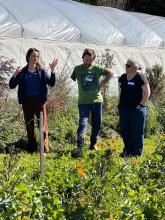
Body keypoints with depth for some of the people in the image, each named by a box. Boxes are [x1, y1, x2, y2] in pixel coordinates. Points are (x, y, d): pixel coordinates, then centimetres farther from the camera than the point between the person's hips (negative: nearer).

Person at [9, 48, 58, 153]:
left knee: (43, 123, -4)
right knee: (29, 124, 8)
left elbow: (51, 83, -2)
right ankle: (32, 147, 17)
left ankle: (45, 147, 0)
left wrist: (53, 70, -14)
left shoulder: (41, 71, 3)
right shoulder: (22, 72, 2)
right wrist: (15, 75, -18)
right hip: (27, 100, 1)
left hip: (39, 100, -1)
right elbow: (12, 85, 0)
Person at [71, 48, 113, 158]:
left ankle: (93, 144, 25)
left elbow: (110, 73, 13)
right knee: (83, 124, -12)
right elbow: (73, 79, 9)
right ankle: (79, 147, -18)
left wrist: (102, 83, 7)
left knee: (97, 124, 9)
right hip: (83, 102, -3)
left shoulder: (97, 68, 1)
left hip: (97, 100, 3)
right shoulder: (77, 69, -1)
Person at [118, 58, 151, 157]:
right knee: (125, 131, 11)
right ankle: (127, 150, 23)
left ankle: (137, 152, 9)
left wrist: (140, 104, -14)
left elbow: (147, 93, -11)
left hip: (136, 109, -7)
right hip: (124, 109, 7)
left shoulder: (140, 77, -10)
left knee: (137, 132, 1)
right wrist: (120, 103, 13)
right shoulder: (123, 77, 10)